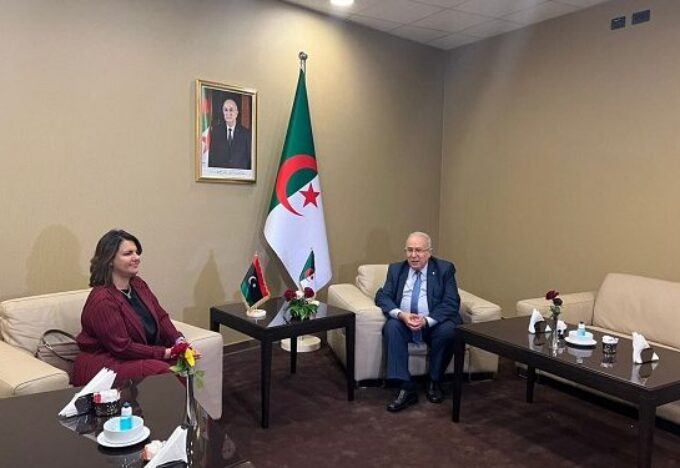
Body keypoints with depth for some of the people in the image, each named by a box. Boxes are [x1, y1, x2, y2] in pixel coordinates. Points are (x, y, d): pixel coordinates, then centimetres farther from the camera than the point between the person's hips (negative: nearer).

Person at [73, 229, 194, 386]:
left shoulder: (138, 285, 8)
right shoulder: (101, 300, -18)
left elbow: (161, 317, 8)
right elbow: (122, 348, -20)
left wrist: (179, 340, -10)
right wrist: (164, 353, -21)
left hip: (138, 357, 8)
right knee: (160, 370, -29)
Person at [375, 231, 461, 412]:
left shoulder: (444, 269, 1)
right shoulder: (396, 269, 9)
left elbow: (451, 303, -8)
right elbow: (382, 296, 0)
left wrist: (427, 320, -24)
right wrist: (401, 315, -21)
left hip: (433, 324, -1)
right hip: (403, 323, 2)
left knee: (448, 330, -32)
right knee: (391, 327, -29)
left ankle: (434, 382, -9)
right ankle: (406, 388, -29)